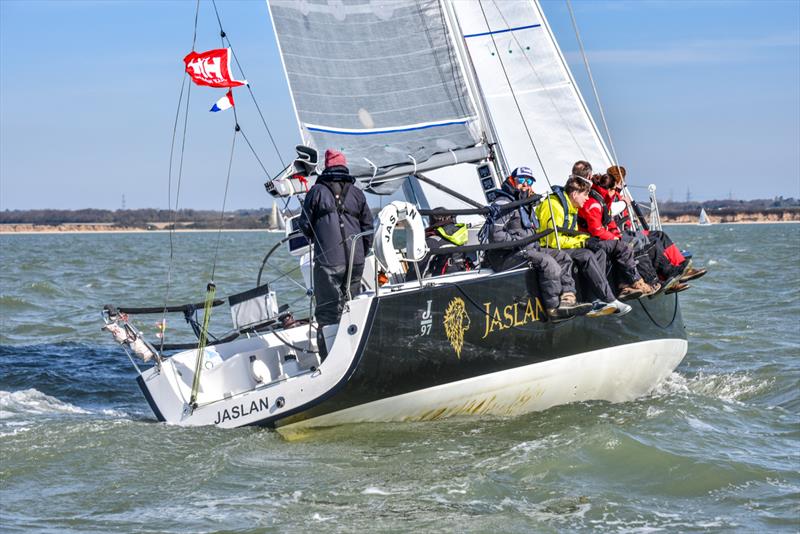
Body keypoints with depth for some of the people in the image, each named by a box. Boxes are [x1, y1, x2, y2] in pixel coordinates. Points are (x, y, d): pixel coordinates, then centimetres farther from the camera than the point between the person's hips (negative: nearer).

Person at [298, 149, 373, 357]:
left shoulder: (317, 191, 1)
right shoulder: (356, 193, 9)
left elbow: (305, 225, 5)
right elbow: (368, 226, 12)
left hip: (328, 261, -3)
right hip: (355, 262, 3)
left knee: (327, 313, -3)